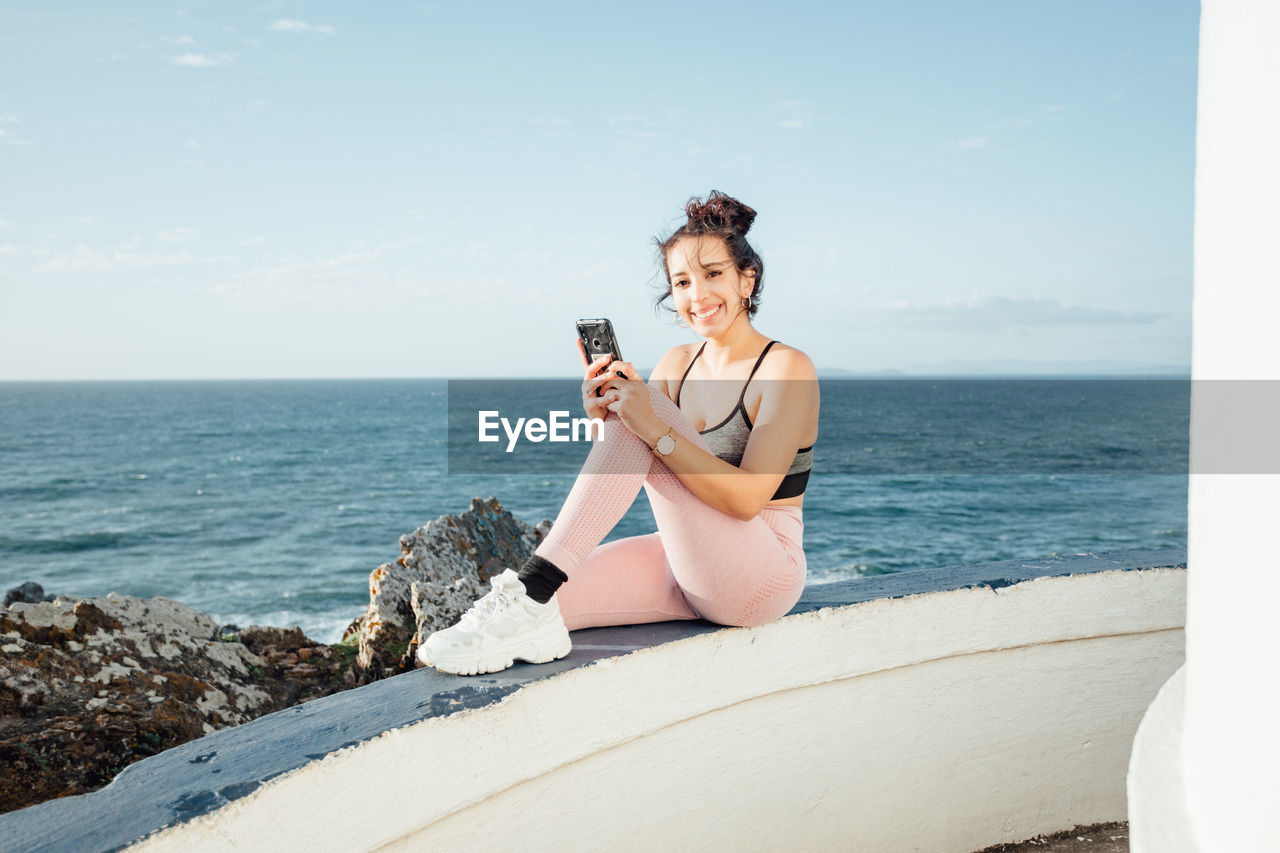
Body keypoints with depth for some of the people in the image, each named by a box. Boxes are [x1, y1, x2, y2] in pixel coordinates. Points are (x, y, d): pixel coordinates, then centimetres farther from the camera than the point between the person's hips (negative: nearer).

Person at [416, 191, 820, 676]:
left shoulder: (788, 369, -10)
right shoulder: (677, 365, 9)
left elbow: (748, 499, -21)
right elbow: (627, 475, 3)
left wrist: (656, 429, -30)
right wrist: (603, 418, -17)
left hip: (762, 579, -5)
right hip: (690, 565, 5)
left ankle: (533, 588, -26)